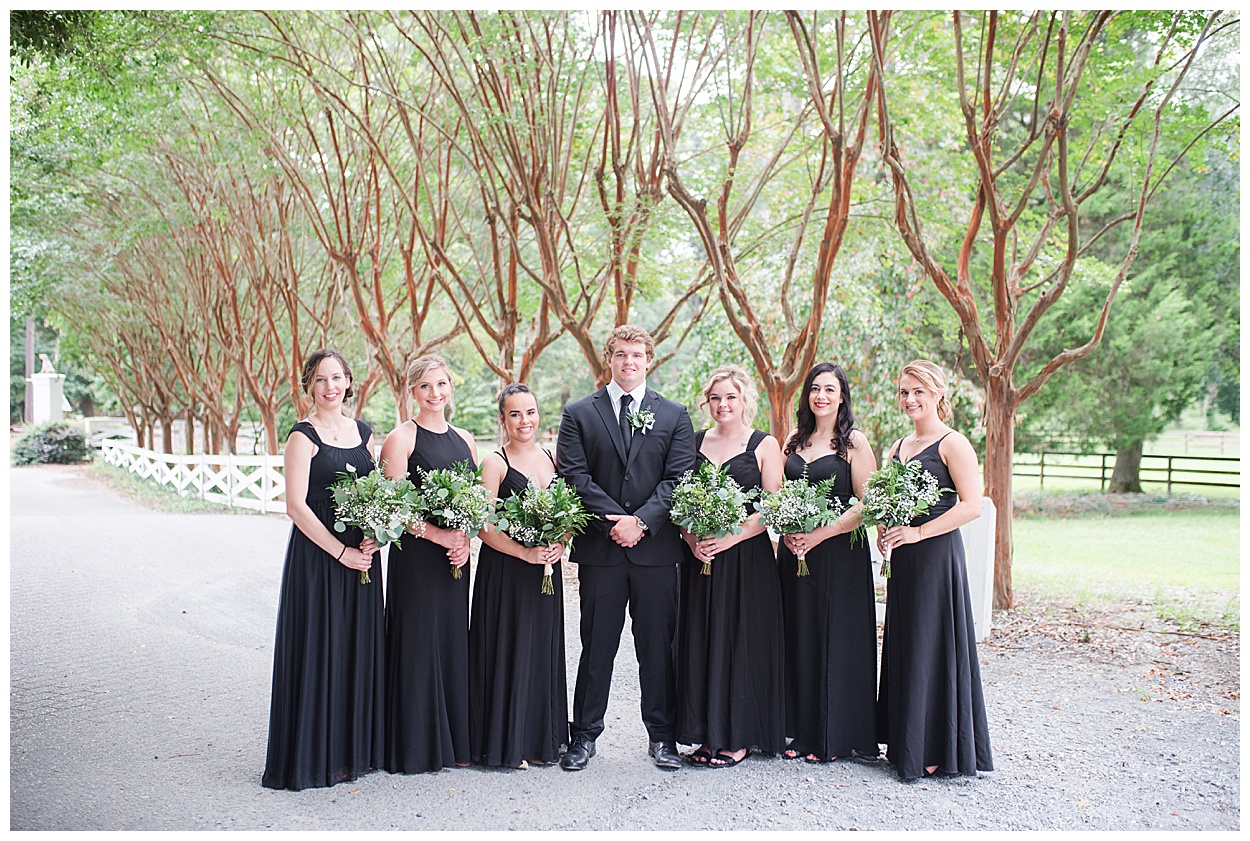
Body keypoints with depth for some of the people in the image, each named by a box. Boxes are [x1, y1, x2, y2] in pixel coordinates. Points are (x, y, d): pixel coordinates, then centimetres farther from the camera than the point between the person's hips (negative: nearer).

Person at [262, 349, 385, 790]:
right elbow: (296, 505, -13)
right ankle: (316, 757, 10)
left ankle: (356, 749, 22)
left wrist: (373, 536, -2)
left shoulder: (362, 431, 12)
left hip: (361, 556, 6)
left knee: (359, 648, 10)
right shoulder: (304, 435, -7)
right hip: (317, 554, -6)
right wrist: (341, 552, -14)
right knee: (320, 650, -1)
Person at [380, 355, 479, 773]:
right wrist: (437, 534, -18)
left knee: (453, 641, 10)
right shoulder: (401, 438, -5)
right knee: (417, 643, -1)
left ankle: (452, 742, 20)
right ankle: (415, 745, 10)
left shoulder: (464, 440, 13)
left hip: (455, 556, 6)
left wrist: (466, 539, -3)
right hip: (414, 555, -5)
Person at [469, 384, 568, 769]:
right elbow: (485, 526, -13)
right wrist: (526, 553, -20)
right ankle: (506, 743, 11)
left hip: (547, 572, 5)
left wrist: (560, 545, -6)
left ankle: (542, 738, 22)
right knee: (509, 652, 0)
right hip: (504, 572, -5)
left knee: (544, 651, 10)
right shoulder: (496, 463, -6)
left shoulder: (551, 458, 10)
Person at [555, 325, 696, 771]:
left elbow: (679, 479, 0)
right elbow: (574, 475, -2)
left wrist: (641, 521, -13)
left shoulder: (674, 416, 8)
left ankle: (662, 735, 18)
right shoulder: (579, 414, 6)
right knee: (596, 645, 6)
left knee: (657, 645, 7)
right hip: (599, 547, 0)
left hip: (656, 548, 1)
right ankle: (584, 735, 17)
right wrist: (614, 519, -12)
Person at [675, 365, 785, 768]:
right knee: (700, 641, 5)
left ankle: (739, 737, 11)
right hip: (700, 559, 4)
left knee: (742, 642, 0)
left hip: (747, 558, -3)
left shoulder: (764, 445, 1)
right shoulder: (693, 443, 11)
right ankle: (708, 734, 16)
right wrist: (691, 538, -8)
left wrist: (731, 537, -16)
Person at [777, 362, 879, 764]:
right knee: (798, 639, 7)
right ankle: (801, 731, 18)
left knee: (835, 641, 1)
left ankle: (833, 737, 12)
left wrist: (820, 534, -17)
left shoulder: (855, 442, -4)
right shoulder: (795, 438, 11)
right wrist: (787, 530, -4)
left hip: (839, 553, -5)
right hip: (794, 551, 5)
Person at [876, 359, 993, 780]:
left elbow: (972, 505, -15)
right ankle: (906, 744, 20)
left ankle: (937, 749, 6)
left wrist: (918, 532, -18)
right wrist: (883, 531, 2)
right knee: (902, 647, 10)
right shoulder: (897, 447, 16)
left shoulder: (952, 443, -7)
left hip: (937, 555, -8)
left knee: (932, 647, -3)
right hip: (903, 559, 8)